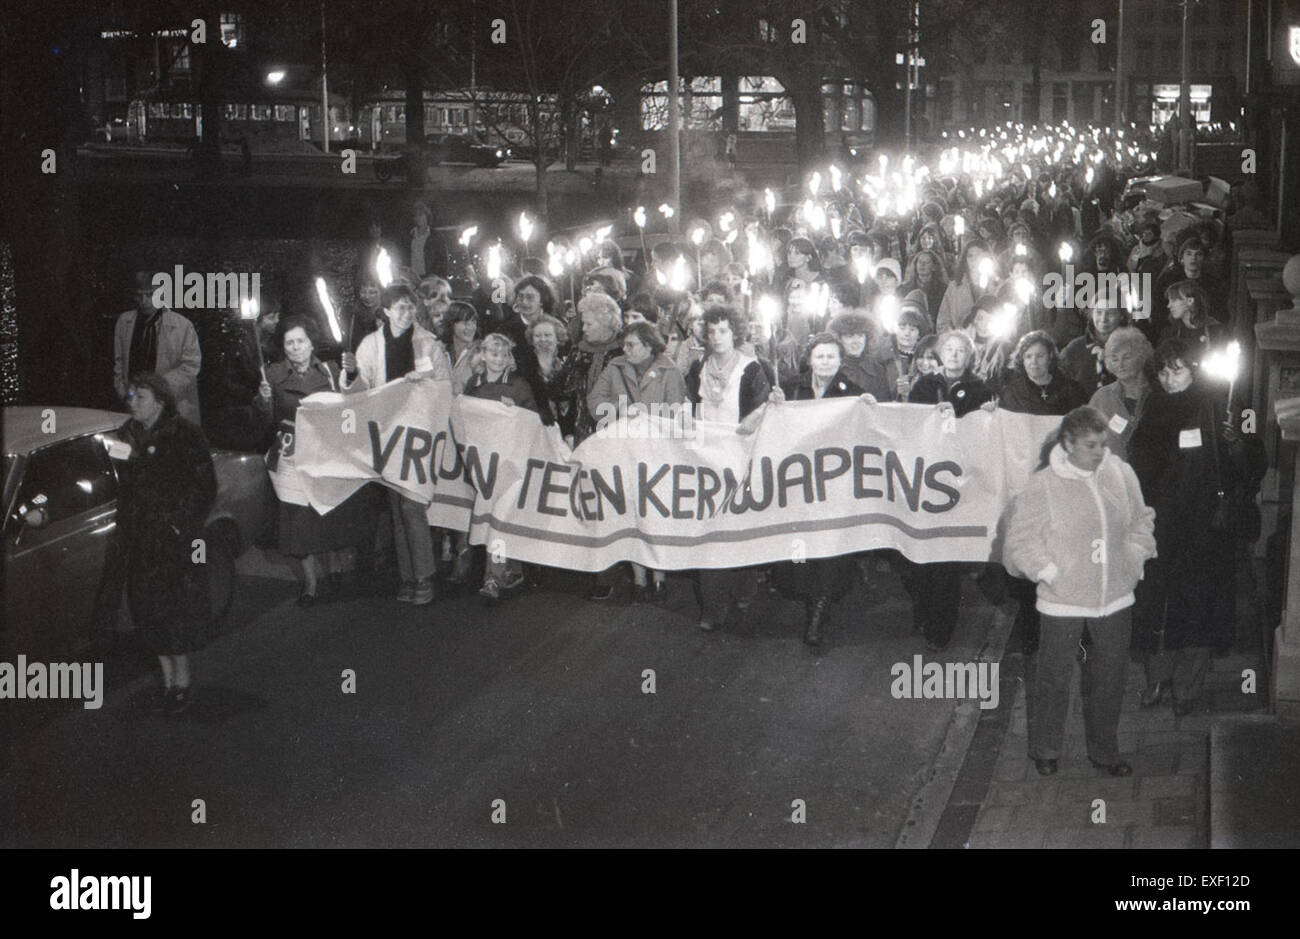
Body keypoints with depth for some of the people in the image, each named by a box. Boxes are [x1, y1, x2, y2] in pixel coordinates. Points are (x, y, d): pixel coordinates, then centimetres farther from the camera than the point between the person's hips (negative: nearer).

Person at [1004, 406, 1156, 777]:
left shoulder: (1120, 474, 0)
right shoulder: (1043, 486, -13)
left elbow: (1141, 520, 15)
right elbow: (1020, 539, -7)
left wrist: (1134, 560, 5)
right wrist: (1050, 573, -11)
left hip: (1115, 599, 4)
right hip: (1062, 603, -4)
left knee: (1109, 678, 13)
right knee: (1054, 677, 7)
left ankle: (1105, 751, 29)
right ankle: (1045, 750, 26)